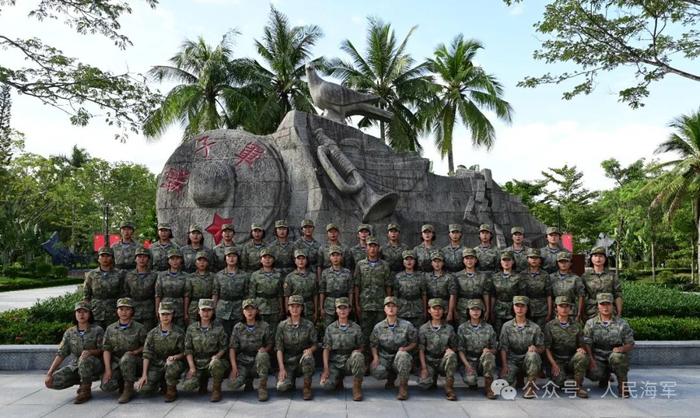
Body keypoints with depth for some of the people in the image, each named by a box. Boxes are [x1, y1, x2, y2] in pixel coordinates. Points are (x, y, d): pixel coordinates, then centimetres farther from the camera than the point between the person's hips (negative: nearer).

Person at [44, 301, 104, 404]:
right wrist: (49, 373, -10)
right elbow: (61, 354, 0)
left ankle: (85, 391, -15)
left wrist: (90, 351, -26)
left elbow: (103, 350, -5)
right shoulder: (70, 332, 4)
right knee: (51, 381, -15)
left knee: (84, 360, -37)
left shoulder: (97, 330, -6)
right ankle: (82, 382, 10)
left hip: (95, 365, -4)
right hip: (75, 366, 5)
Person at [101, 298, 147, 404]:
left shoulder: (139, 328, -1)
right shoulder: (110, 329, 7)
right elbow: (106, 349, 3)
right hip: (115, 362, 2)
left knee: (126, 358, -37)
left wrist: (136, 352, -14)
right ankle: (122, 382, 14)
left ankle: (129, 389, -16)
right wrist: (108, 369, -8)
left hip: (134, 362, -2)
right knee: (106, 386, -22)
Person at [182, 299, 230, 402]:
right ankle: (203, 381, 15)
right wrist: (192, 367, -8)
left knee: (216, 364, -38)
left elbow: (224, 347, 1)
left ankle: (216, 390, -11)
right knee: (187, 386, -22)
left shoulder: (218, 328, -1)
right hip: (197, 363, 2)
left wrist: (216, 357, -19)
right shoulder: (191, 328, 3)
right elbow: (188, 349, 3)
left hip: (213, 361, -2)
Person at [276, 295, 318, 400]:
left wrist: (310, 350, -20)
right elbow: (279, 349, -1)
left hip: (303, 358, 0)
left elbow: (315, 344, 5)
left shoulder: (309, 325, 0)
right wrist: (282, 368, -12)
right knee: (281, 386, -24)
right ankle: (291, 380, 14)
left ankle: (307, 387, -14)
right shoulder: (282, 325, 0)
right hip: (288, 361, 0)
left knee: (308, 358, -36)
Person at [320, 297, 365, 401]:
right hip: (334, 363, 0)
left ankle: (357, 387, -16)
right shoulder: (330, 328, 5)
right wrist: (326, 369, -10)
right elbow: (326, 349, 1)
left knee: (358, 356, -35)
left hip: (350, 362, 0)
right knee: (326, 385, -26)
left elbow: (361, 347, 10)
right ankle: (338, 379, 12)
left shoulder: (356, 328, 4)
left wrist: (357, 351, -15)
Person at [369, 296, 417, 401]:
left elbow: (414, 342, 6)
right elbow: (373, 344, 9)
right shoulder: (378, 327, 2)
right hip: (384, 358, 2)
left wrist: (405, 348, -14)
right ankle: (391, 377, 10)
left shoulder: (407, 325, -2)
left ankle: (403, 387, -18)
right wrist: (375, 357, -9)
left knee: (402, 355, -37)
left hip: (400, 359, -2)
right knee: (376, 371, -30)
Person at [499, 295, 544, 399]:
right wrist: (504, 365, -13)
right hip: (512, 360, 0)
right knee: (504, 379, -26)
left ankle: (531, 386, -17)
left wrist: (535, 348, -19)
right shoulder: (507, 326, 3)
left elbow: (541, 348, 4)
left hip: (529, 360, 0)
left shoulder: (534, 327, 3)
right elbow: (503, 348, -1)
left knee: (532, 355, -35)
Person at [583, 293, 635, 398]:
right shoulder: (590, 323, 1)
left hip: (616, 358, -1)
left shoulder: (622, 324, 1)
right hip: (598, 359, 1)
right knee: (593, 373, -29)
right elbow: (587, 344, -2)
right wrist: (591, 361, -15)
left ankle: (622, 383, -9)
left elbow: (630, 344, 2)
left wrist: (621, 348, -21)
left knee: (616, 356, -36)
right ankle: (605, 377, 12)